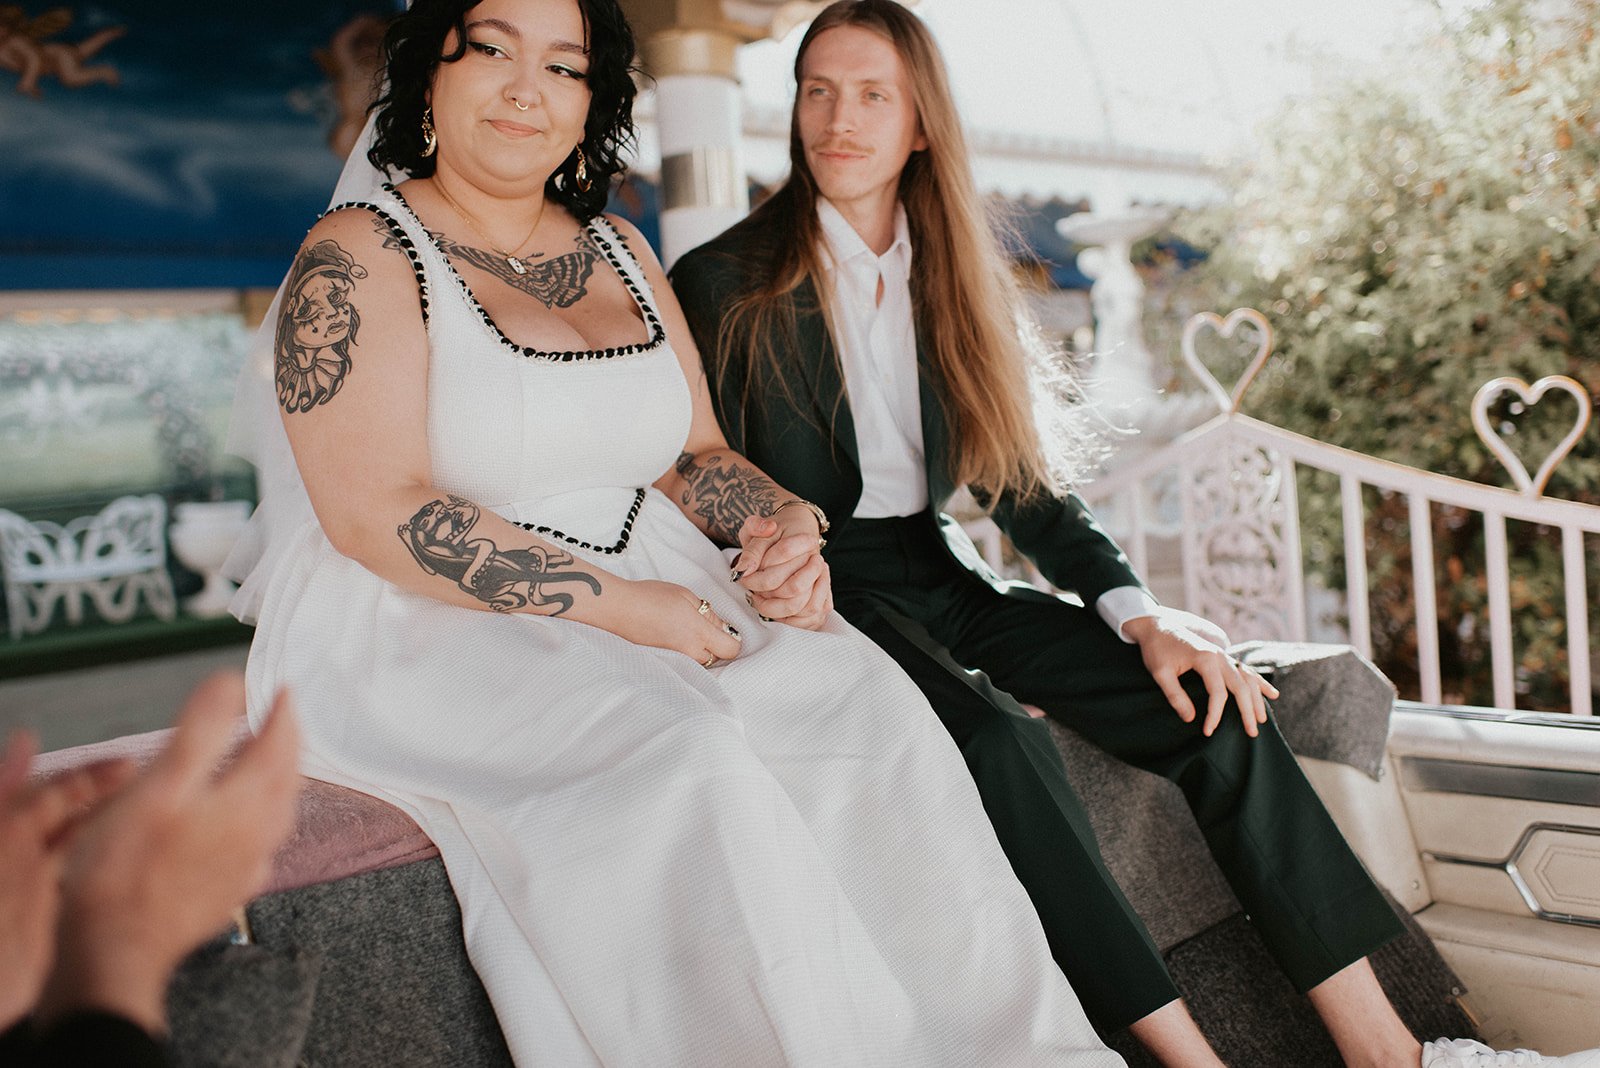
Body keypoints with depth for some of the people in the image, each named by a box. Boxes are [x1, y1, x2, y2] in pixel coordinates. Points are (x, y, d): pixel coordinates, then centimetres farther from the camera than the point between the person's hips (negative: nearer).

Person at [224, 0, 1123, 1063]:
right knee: (680, 756, -33)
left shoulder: (619, 253, 16)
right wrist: (610, 602, -20)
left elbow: (695, 454, 18)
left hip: (652, 598, 6)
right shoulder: (358, 258, -4)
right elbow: (379, 515, -15)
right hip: (424, 629, -5)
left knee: (863, 697, -19)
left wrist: (780, 520, -5)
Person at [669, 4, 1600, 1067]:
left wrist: (1140, 612, -5)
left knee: (1212, 701, -15)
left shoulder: (954, 277, 11)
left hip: (940, 574, 5)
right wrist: (778, 558, -23)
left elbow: (1022, 481, 8)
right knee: (999, 738, -34)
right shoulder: (723, 283, -2)